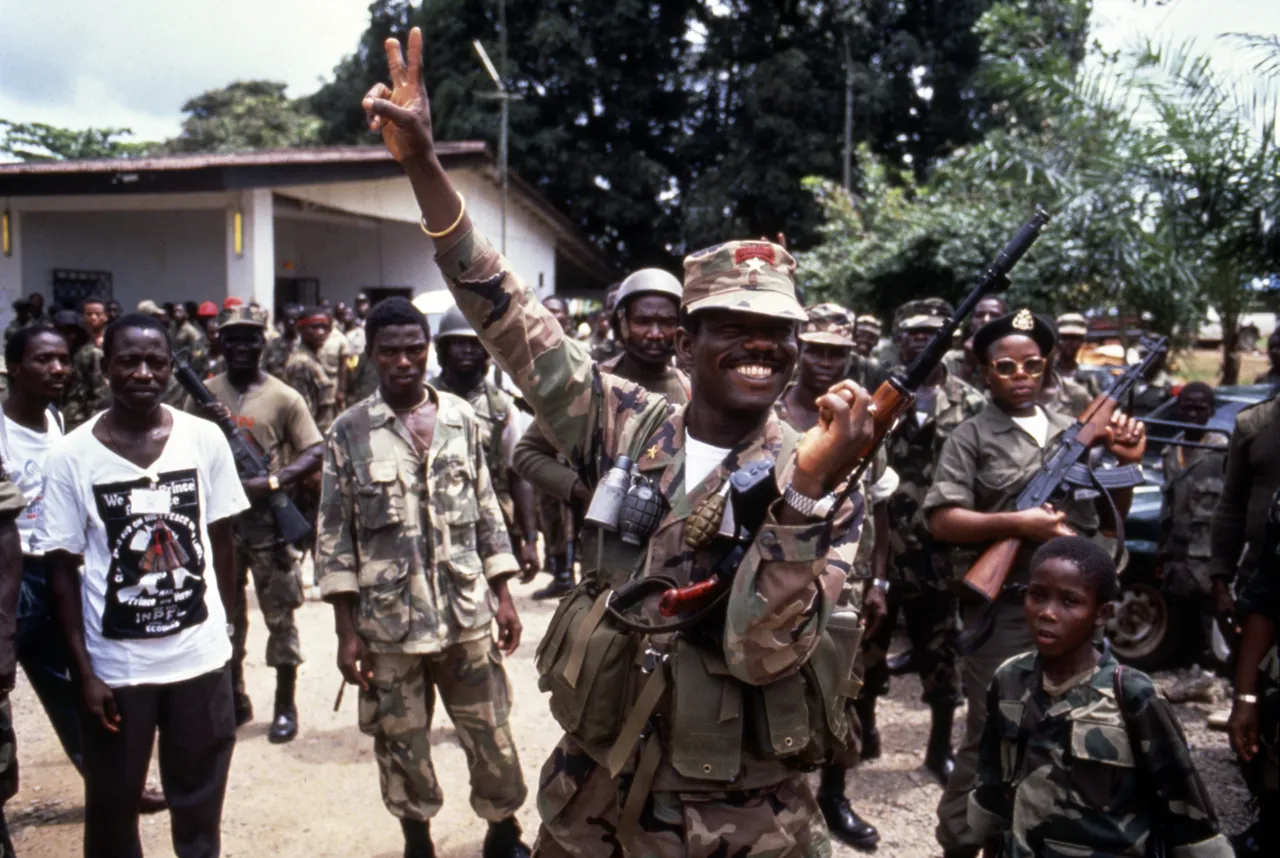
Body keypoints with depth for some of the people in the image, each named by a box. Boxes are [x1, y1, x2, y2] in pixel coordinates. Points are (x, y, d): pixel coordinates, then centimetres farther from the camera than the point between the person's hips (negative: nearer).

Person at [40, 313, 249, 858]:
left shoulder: (205, 439, -5)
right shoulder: (71, 456, -9)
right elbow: (63, 569, -5)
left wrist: (227, 627, 5)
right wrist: (84, 671, -7)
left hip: (201, 655, 1)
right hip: (114, 664, -1)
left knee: (200, 802, 16)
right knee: (112, 804, 15)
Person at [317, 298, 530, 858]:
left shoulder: (461, 418, 3)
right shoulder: (349, 432, -4)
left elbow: (487, 511, 8)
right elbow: (334, 535, -2)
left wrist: (503, 595, 5)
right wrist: (346, 631, -5)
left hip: (467, 615, 1)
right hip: (388, 623, -1)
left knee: (491, 734, 11)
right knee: (401, 742, 13)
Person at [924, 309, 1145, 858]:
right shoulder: (971, 438, -3)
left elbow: (1111, 521, 16)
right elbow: (940, 520, -13)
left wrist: (1125, 465, 0)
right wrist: (1017, 524, -21)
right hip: (1005, 611, -5)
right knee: (992, 736, 1)